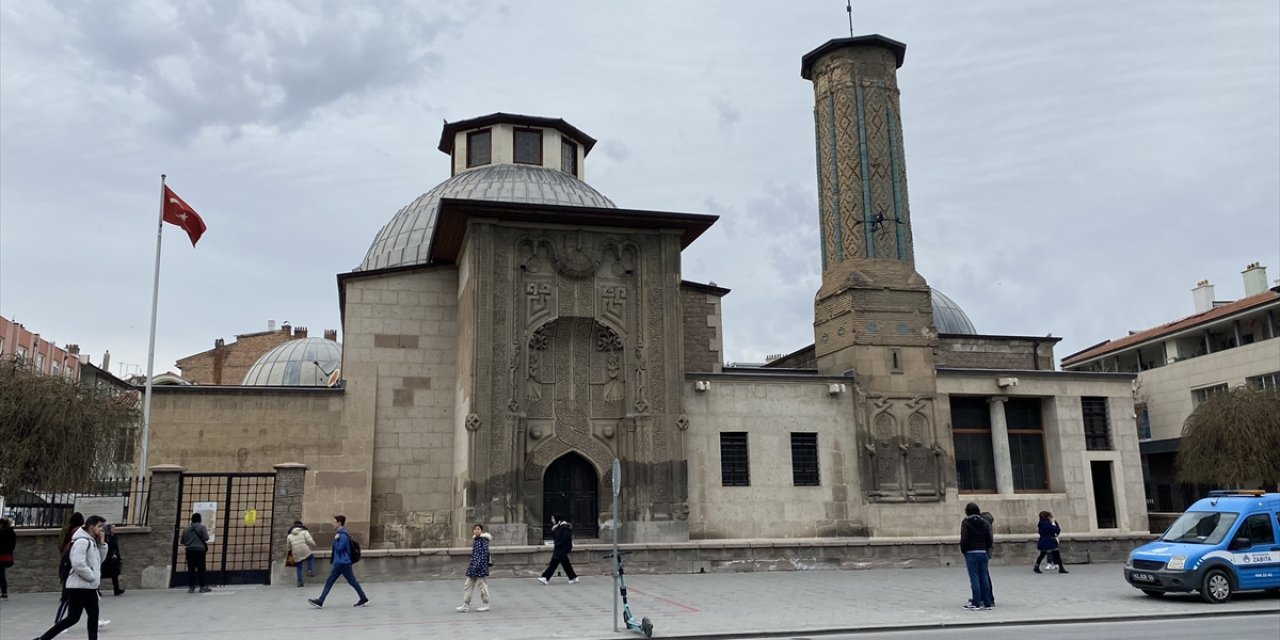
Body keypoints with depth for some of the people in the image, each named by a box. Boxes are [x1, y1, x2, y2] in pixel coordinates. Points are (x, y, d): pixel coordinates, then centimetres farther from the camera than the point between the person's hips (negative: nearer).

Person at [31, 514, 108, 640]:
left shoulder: (92, 542, 13)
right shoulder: (82, 541, -17)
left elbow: (99, 560, 19)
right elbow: (78, 564, -26)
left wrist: (102, 544, 6)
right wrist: (93, 577, -15)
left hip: (89, 587, 9)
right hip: (78, 586, -9)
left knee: (94, 616, 8)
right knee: (72, 618, -7)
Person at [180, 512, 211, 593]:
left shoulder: (187, 528, 8)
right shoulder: (201, 527, -6)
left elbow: (183, 541, 10)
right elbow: (206, 538, -8)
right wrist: (207, 533, 10)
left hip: (189, 550, 4)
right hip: (200, 550, -4)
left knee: (191, 569, 6)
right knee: (201, 569, 0)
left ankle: (191, 587, 4)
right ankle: (203, 586, 0)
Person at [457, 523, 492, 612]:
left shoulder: (483, 540, -12)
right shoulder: (475, 539, 13)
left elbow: (484, 553, -20)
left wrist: (478, 565, -25)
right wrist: (471, 565, 20)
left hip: (480, 565, -9)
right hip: (474, 566, 9)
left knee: (482, 584, 1)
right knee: (468, 585, 7)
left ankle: (486, 605, 13)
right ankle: (466, 605, 12)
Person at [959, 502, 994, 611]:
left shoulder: (966, 522, -7)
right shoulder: (985, 522, 7)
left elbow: (964, 539, -12)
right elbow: (990, 539, 4)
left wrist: (963, 550, 1)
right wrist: (986, 549, 15)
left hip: (971, 553, -4)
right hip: (983, 553, 4)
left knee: (974, 578, -2)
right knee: (984, 577, 8)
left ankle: (976, 603, -2)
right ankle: (987, 603, 10)